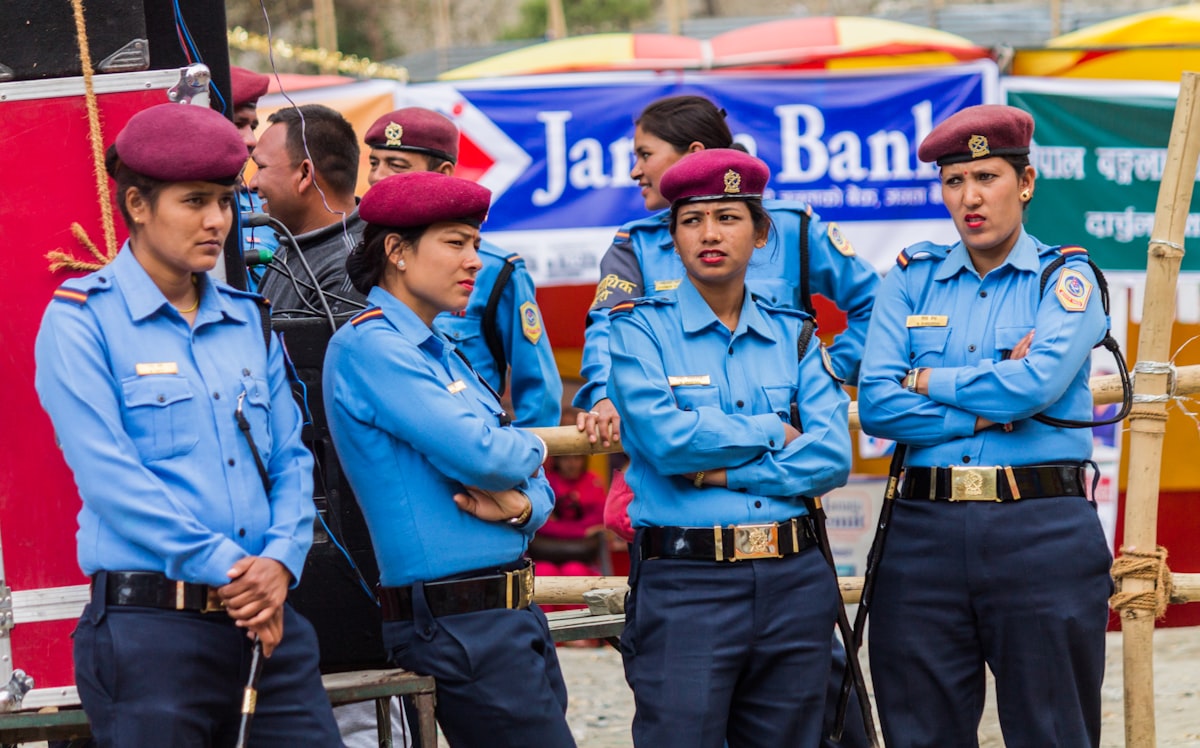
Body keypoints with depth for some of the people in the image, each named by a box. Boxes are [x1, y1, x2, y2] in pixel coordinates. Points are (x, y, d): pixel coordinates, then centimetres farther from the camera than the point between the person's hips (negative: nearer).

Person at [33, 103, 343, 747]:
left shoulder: (247, 319, 16)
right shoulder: (81, 321, -2)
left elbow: (290, 457, 14)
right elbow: (110, 475, -12)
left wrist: (279, 560, -5)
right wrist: (227, 568, -14)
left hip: (266, 619, 5)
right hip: (150, 625, -5)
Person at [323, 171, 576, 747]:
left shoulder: (441, 352, 19)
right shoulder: (369, 345, -10)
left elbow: (537, 484, 20)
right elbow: (479, 453, -21)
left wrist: (520, 506, -4)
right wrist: (532, 449, 2)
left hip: (515, 613, 9)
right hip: (461, 626, -9)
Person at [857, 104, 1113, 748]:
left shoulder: (1066, 277, 4)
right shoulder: (912, 278, 12)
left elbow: (1037, 382, -15)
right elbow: (876, 405, -1)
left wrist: (929, 382, -3)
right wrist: (988, 411, -7)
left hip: (1043, 531, -3)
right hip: (925, 531, 3)